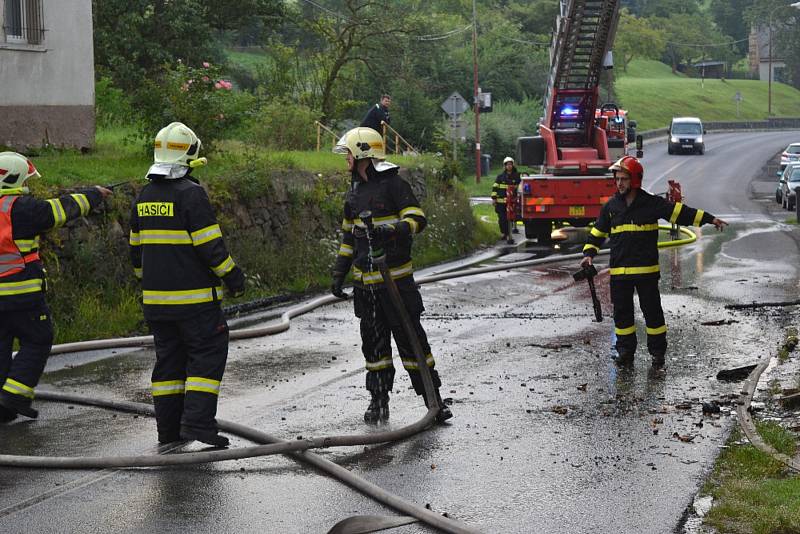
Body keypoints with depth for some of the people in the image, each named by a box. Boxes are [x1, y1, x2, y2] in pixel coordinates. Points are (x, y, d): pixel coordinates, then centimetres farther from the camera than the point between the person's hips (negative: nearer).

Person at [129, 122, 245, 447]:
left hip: (155, 298, 7)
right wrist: (233, 276, -6)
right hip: (194, 297, -7)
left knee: (169, 359, 12)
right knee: (207, 355, -1)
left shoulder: (145, 196, 10)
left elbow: (136, 246, 18)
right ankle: (198, 423, -10)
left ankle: (169, 429, 14)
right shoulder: (190, 194, -13)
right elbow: (210, 245, -16)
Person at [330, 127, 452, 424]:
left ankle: (433, 399, 0)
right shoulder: (354, 192, 15)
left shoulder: (393, 184, -7)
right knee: (374, 342, 9)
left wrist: (394, 230, -34)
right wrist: (339, 274, 20)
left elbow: (417, 218, -15)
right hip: (364, 282, 7)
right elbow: (348, 236, 24)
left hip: (396, 279, -7)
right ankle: (378, 402, 16)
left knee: (411, 337, -5)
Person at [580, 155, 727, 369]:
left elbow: (681, 212, -1)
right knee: (622, 311, 7)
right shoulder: (611, 206, 6)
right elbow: (598, 233, 15)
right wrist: (589, 253, 2)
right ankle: (625, 351, 19)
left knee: (652, 310, 2)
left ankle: (658, 351, 13)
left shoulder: (652, 204, -3)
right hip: (619, 270, 3)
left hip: (647, 269, -3)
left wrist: (710, 219, -4)